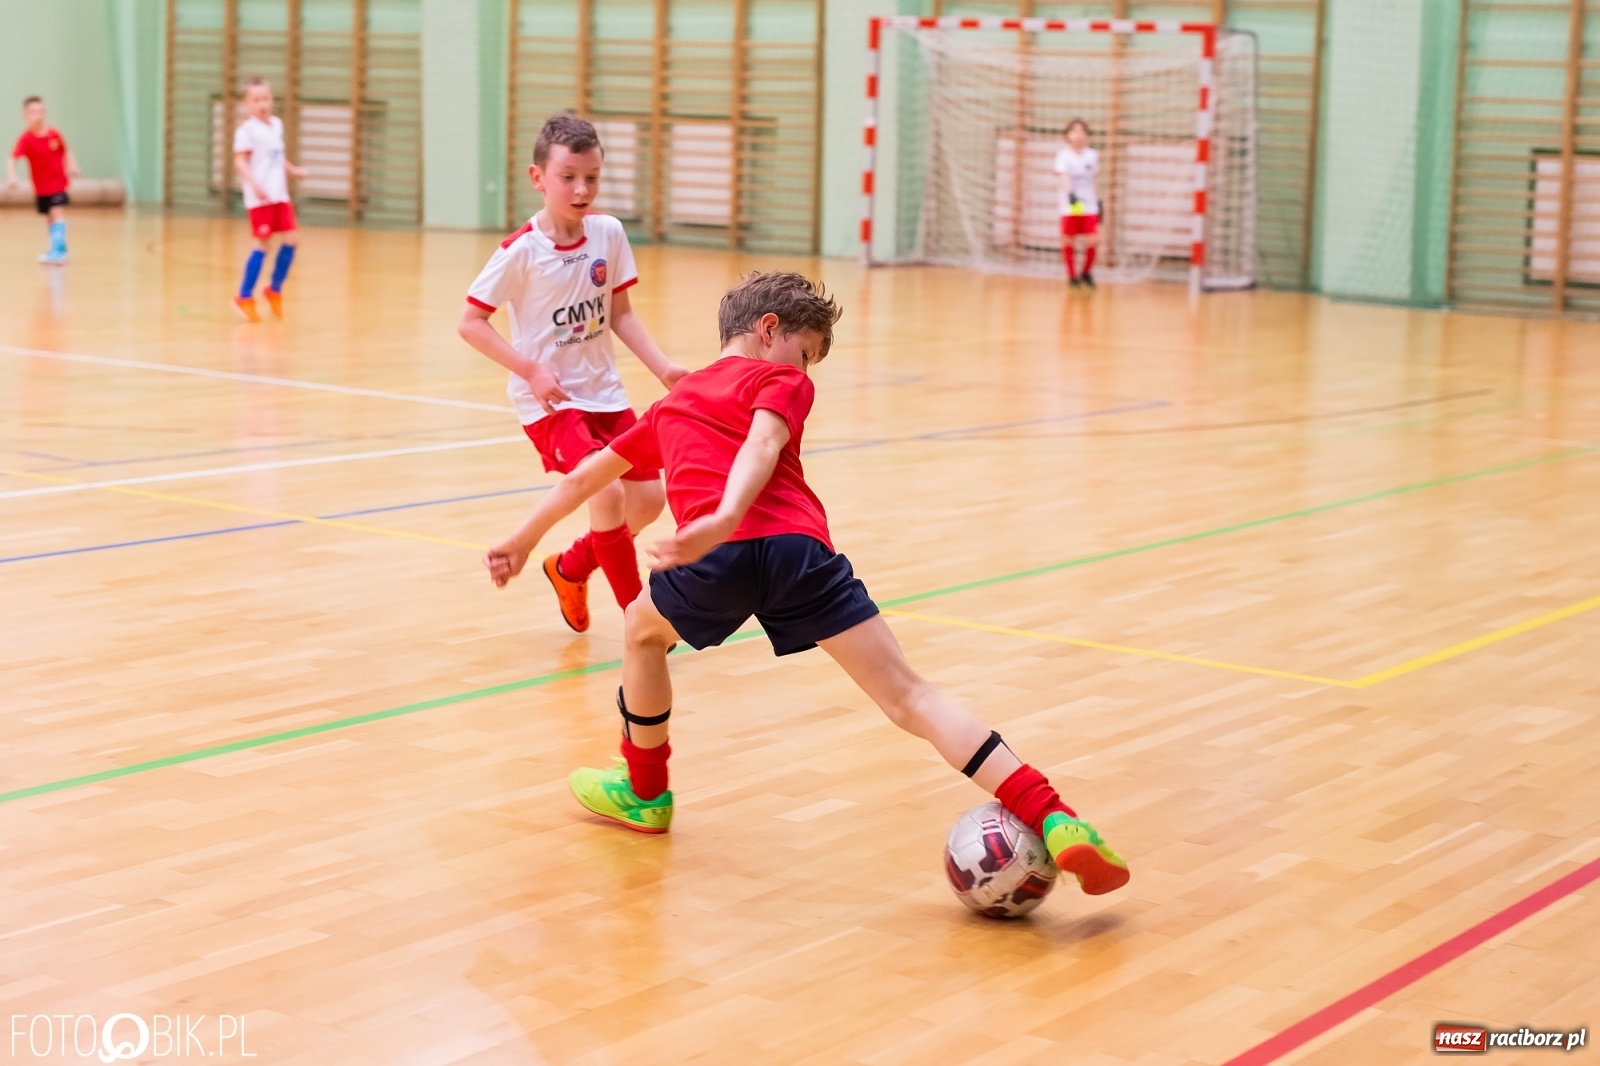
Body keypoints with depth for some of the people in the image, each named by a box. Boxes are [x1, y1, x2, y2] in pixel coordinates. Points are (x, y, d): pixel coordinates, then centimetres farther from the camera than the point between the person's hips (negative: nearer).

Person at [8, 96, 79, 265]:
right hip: (41, 186, 1)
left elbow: (66, 151, 9)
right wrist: (11, 176, -44)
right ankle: (56, 248, 33)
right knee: (51, 217, 15)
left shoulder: (54, 134, -10)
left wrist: (71, 165, -6)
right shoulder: (26, 138, -17)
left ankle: (58, 250, -20)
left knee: (58, 213, -17)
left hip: (58, 183, -1)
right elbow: (12, 159, -28)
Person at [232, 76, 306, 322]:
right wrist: (255, 184, -27)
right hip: (259, 198, -7)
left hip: (280, 195, 7)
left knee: (292, 238, 3)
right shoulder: (247, 129, -11)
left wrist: (293, 170, 29)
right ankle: (245, 297, 5)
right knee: (263, 244, -6)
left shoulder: (277, 124, 12)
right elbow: (240, 161, -17)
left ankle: (275, 289, 20)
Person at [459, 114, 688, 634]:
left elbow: (620, 313, 6)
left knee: (648, 498, 4)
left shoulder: (609, 234, -4)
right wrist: (531, 370, -20)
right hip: (548, 399, -6)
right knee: (606, 493, -21)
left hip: (603, 391, 6)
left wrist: (663, 367, -5)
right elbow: (471, 322, -12)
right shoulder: (522, 250, -16)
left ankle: (571, 568, 31)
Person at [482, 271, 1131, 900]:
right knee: (907, 694, -4)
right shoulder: (780, 381, 22)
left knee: (643, 633, 36)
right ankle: (1053, 823, -14)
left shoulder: (674, 403, 35)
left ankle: (644, 794, 48)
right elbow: (762, 446, -1)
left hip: (716, 560, 2)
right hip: (797, 545, -2)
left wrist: (524, 539, 57)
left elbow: (585, 475, 44)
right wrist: (724, 519, -19)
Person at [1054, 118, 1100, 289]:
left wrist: (1098, 201, 19)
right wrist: (1070, 194, -36)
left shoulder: (1092, 155, 8)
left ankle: (1087, 272, 15)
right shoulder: (1063, 155, -4)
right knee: (1068, 241, -1)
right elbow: (1064, 177, -19)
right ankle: (1072, 276, 16)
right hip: (1070, 207, -2)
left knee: (1093, 240, -9)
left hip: (1089, 205, 2)